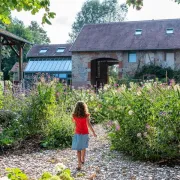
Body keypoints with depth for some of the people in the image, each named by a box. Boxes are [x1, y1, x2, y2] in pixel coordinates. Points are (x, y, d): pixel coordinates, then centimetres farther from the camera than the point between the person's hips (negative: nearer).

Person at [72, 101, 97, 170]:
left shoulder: (74, 115, -6)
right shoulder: (86, 115, -12)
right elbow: (88, 124, -15)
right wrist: (93, 132, -11)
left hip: (78, 133, 0)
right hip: (85, 133, 0)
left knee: (78, 149, 2)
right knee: (83, 147, 21)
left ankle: (79, 164, -5)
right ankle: (82, 160, 39)